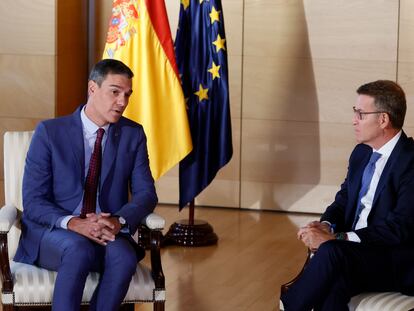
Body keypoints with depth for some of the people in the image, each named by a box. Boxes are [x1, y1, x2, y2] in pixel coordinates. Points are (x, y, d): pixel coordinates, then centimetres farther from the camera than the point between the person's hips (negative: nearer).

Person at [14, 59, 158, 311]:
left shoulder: (133, 134, 6)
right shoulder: (49, 132, -3)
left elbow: (146, 193, 3)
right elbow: (33, 202, -7)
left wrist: (118, 221, -20)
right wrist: (74, 224, -26)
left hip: (107, 232, 3)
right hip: (52, 232, -2)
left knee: (123, 255, -33)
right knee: (79, 249, -37)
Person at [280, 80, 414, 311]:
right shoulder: (362, 153, 13)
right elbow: (344, 200, 19)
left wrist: (335, 239, -24)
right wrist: (325, 226, -6)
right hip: (357, 252, 6)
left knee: (331, 252, -31)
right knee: (332, 286, -29)